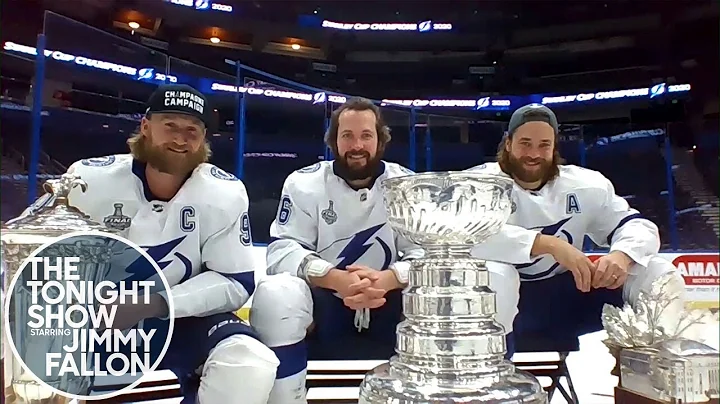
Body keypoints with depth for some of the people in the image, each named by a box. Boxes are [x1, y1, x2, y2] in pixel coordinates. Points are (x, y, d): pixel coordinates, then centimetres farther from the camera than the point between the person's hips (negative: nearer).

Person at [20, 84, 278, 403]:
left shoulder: (225, 194, -13)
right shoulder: (89, 179, -12)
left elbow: (236, 283, -11)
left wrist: (160, 302, -25)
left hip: (183, 317, 0)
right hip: (96, 316, 1)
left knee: (253, 366, -26)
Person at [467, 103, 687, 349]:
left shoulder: (585, 184, -1)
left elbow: (638, 225, 2)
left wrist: (622, 255, -23)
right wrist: (549, 244, -37)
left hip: (570, 293, 4)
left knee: (661, 275, -8)